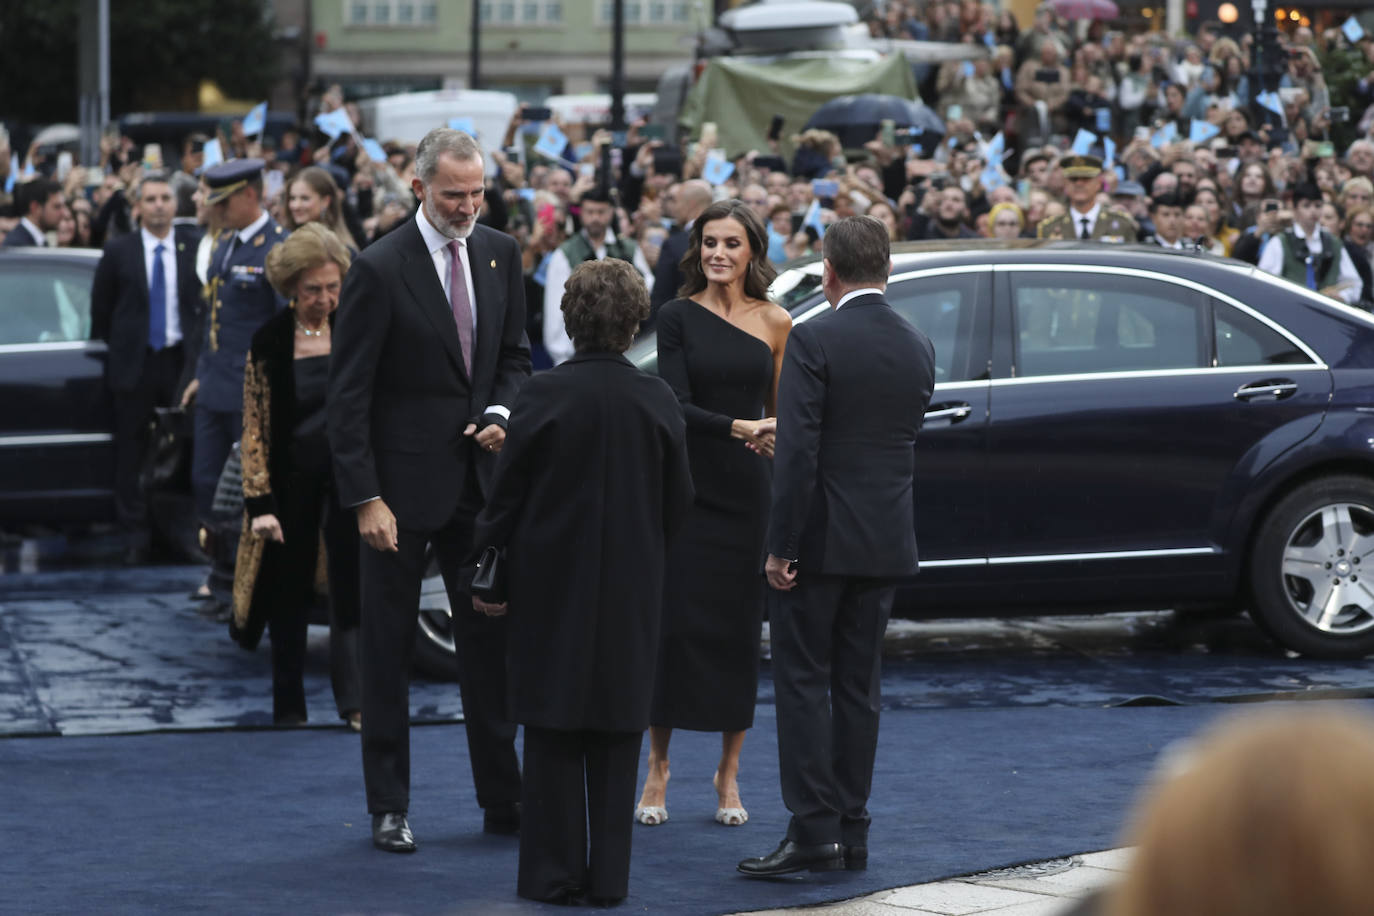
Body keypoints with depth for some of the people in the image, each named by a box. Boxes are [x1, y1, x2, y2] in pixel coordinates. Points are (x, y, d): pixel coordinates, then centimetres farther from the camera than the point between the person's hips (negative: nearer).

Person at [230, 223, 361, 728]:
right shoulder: (270, 341, -7)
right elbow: (255, 428, -6)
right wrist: (260, 503, -11)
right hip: (293, 480, -1)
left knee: (351, 589, -7)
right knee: (289, 594, 7)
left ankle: (355, 702, -8)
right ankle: (289, 708, 17)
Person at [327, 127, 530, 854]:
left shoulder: (499, 254, 5)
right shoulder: (379, 268, -13)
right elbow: (349, 392, -12)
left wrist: (500, 413, -7)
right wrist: (364, 497, -16)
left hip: (477, 476, 5)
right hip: (402, 482, -5)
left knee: (489, 636, 10)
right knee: (387, 647, 5)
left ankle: (503, 800, 19)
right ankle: (388, 808, 13)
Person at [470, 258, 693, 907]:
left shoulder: (544, 396, -11)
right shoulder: (657, 401, -4)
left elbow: (506, 494, -7)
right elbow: (678, 501, 3)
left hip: (552, 582, -2)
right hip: (632, 589, 2)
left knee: (553, 731, 5)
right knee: (618, 730, 9)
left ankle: (554, 872, 6)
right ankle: (609, 874, 10)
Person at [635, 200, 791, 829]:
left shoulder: (775, 323, 5)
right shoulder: (678, 317, -1)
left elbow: (782, 416, 11)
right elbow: (676, 405, -9)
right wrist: (739, 429, -23)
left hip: (748, 492, 2)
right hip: (687, 487, -2)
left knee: (739, 628, 4)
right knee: (676, 623, -3)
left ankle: (728, 774, 15)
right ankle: (657, 770, 8)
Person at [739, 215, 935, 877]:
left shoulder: (814, 341, -12)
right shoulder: (918, 348, 7)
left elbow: (797, 452, -18)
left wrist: (781, 546, -14)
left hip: (821, 541, -6)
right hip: (887, 544, 6)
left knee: (803, 681, -1)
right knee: (858, 686, 10)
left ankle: (813, 828, -6)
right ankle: (852, 834, 12)